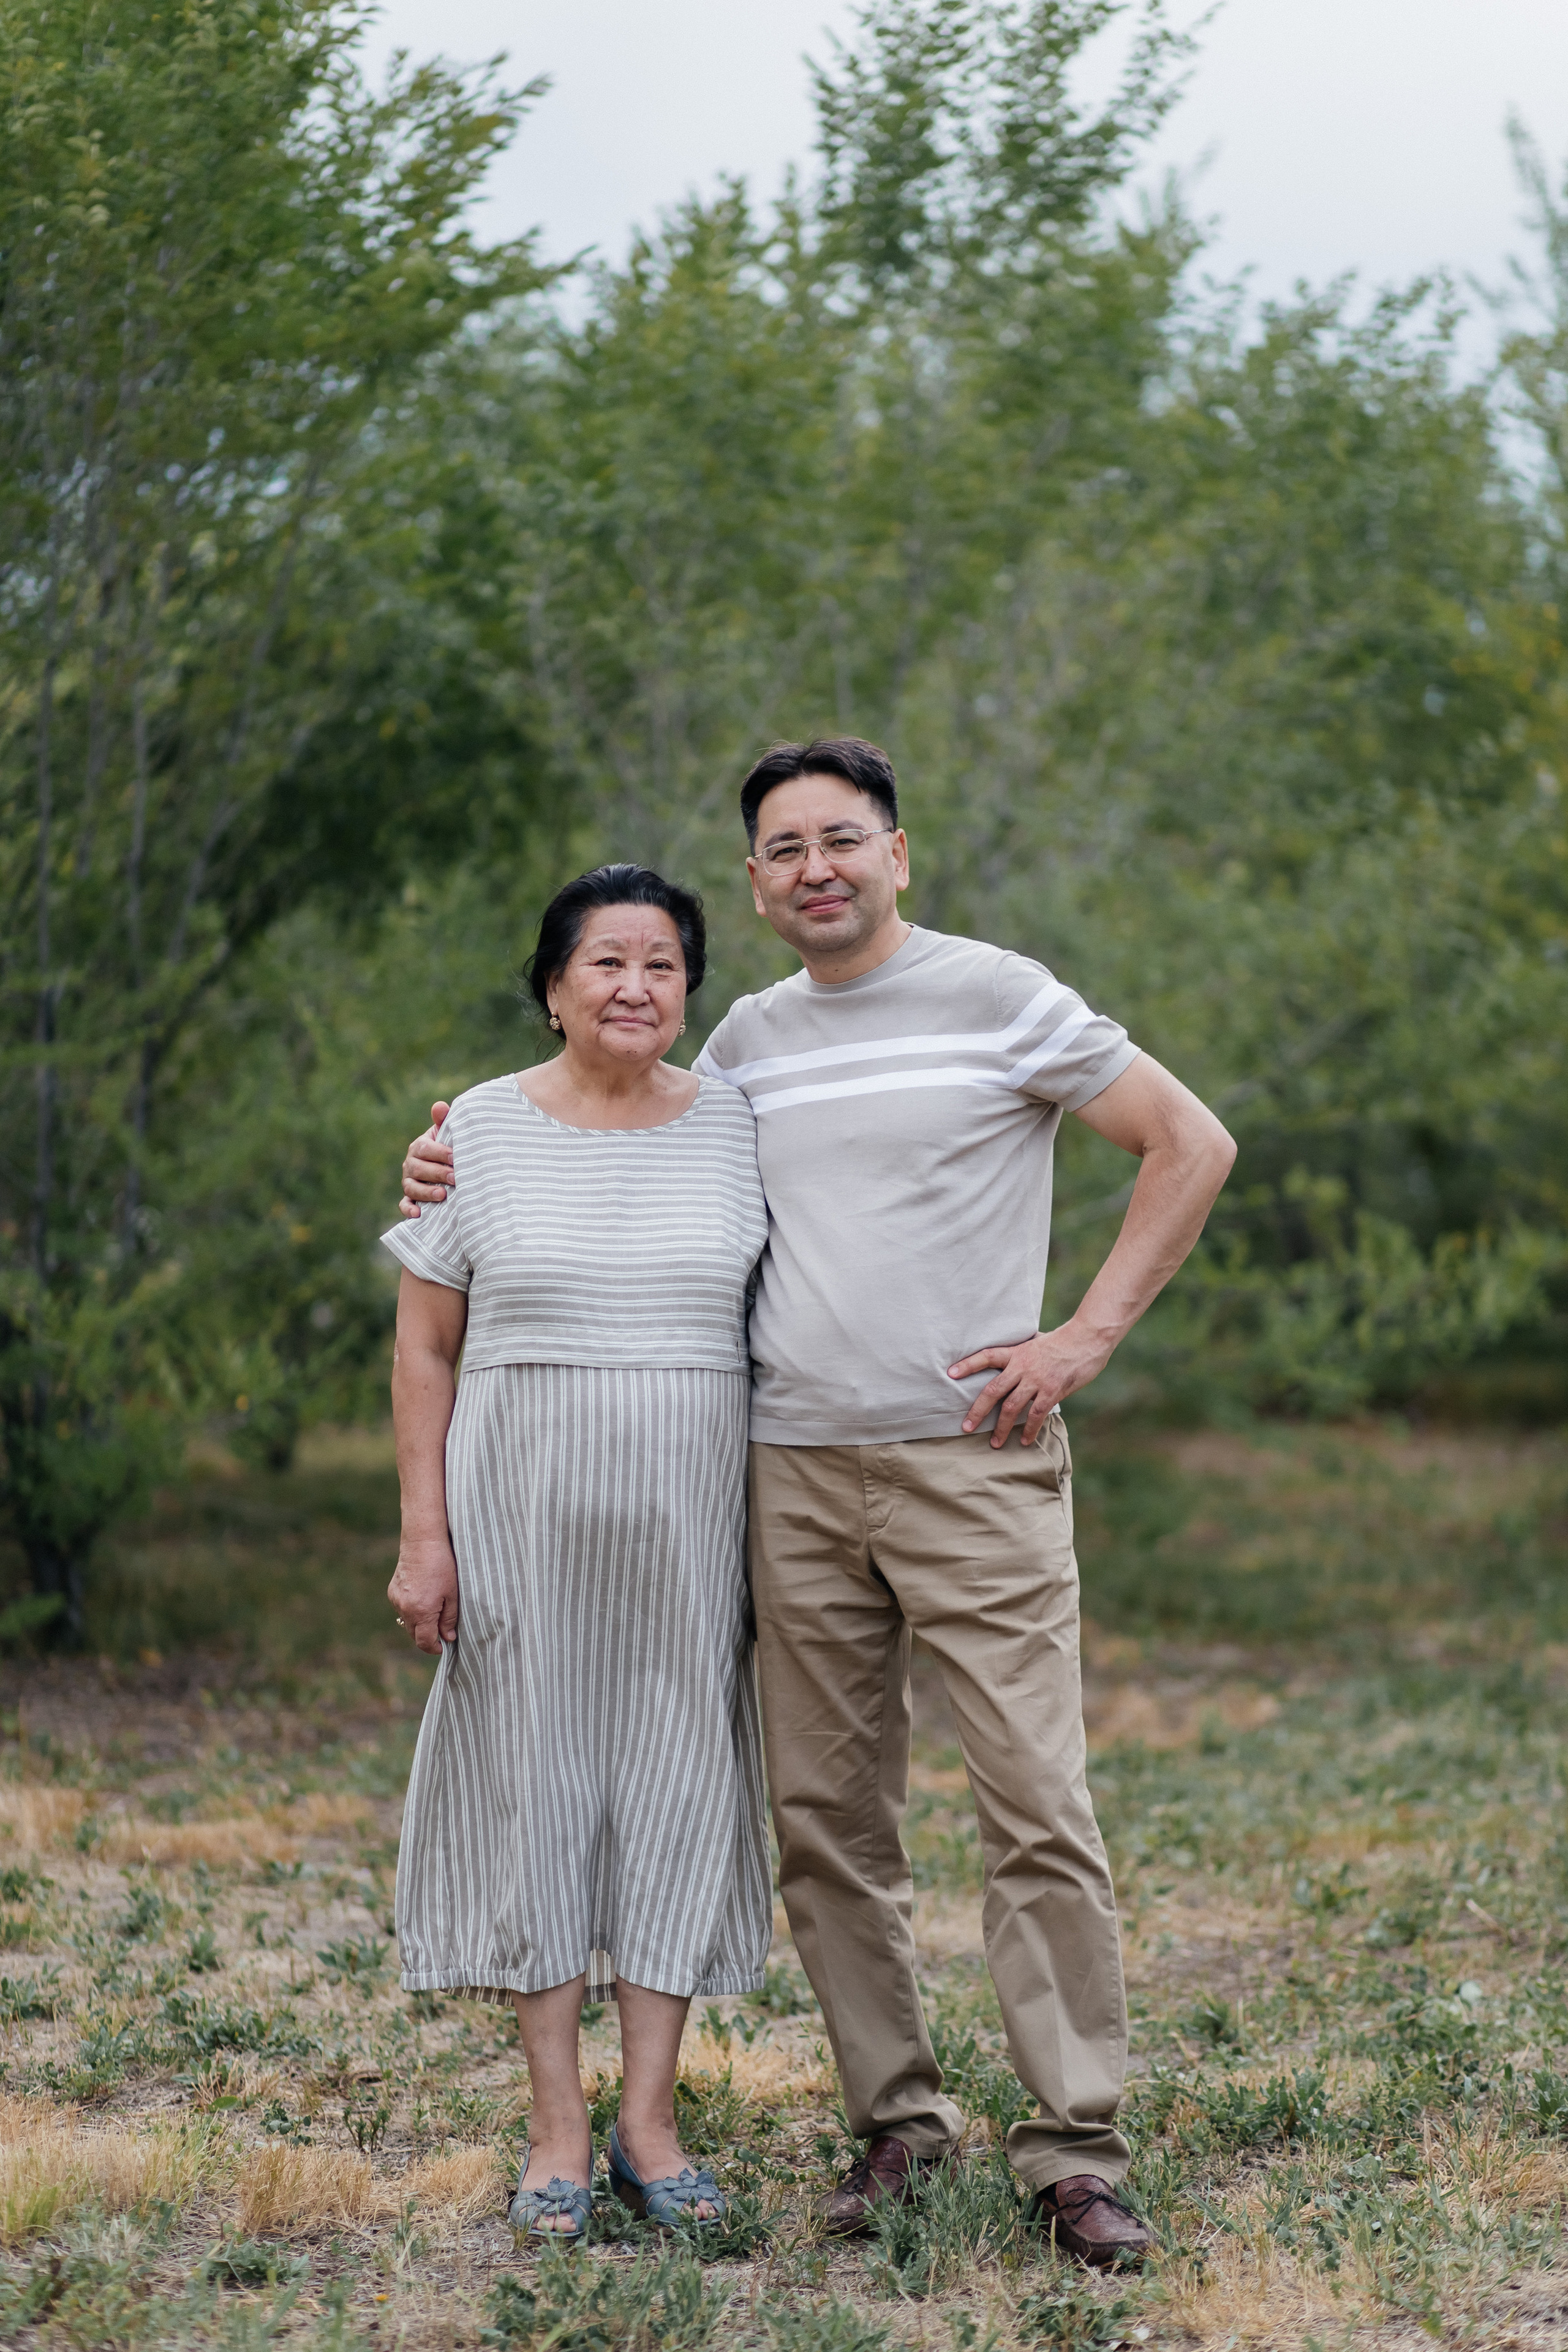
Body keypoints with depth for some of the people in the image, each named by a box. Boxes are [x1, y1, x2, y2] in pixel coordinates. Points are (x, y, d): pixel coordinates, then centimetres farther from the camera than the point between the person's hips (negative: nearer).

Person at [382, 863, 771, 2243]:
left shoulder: (735, 1130, 4)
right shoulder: (483, 1130, 1)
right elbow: (426, 1350, 2)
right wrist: (425, 1533, -5)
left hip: (689, 1511, 1)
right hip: (524, 1507, -1)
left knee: (679, 1777, 2)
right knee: (536, 1778, 2)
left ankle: (651, 2120, 11)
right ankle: (559, 2130, 11)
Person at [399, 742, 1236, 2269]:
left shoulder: (998, 998, -1)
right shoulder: (748, 1042, 13)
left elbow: (1193, 1143, 2)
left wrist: (1088, 1334, -5)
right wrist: (470, 1177, 11)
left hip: (972, 1463, -5)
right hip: (795, 1472, 5)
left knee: (1036, 1809, -8)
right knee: (826, 1824, 6)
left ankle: (1075, 2152, -3)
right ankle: (896, 2117, 18)